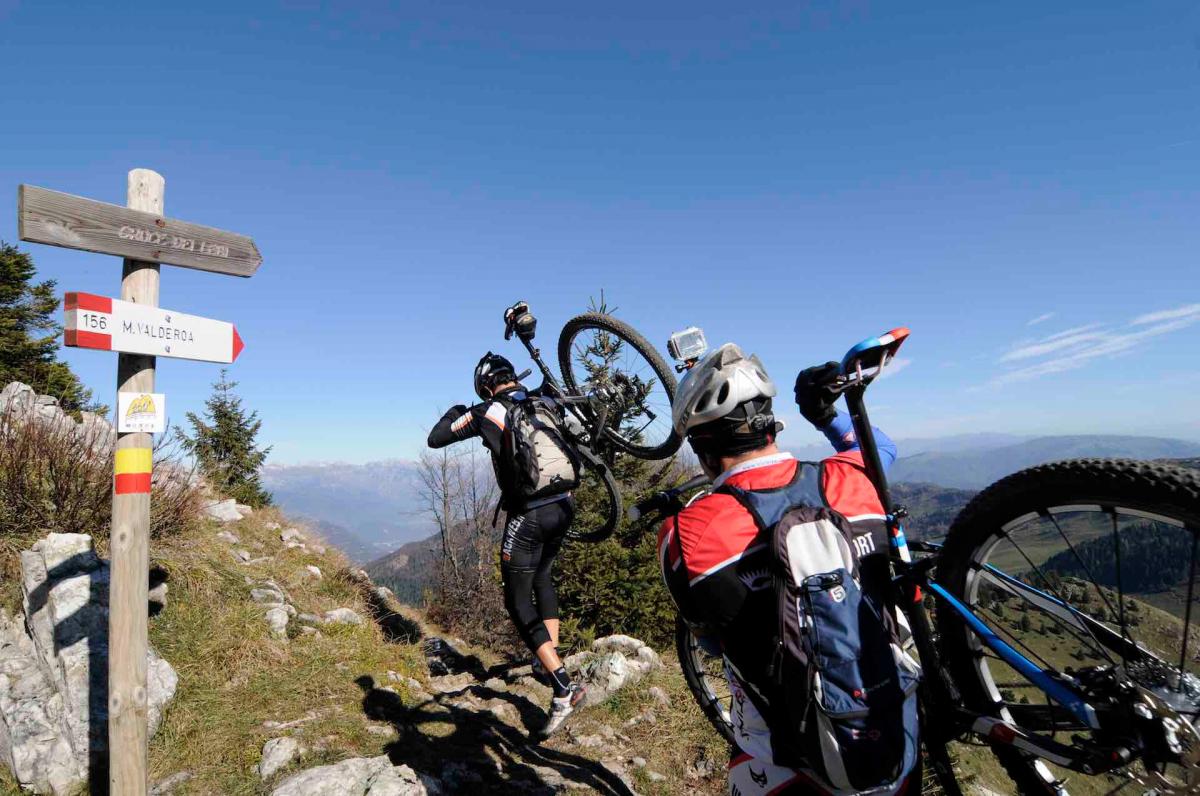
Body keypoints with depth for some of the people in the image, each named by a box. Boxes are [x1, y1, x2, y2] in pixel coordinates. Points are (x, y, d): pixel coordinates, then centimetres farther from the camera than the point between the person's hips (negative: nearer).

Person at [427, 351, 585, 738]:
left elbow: (435, 439, 2)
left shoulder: (487, 412, -6)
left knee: (519, 603, 7)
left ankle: (563, 686, -2)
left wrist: (457, 412, 19)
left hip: (527, 515, -6)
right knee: (541, 577, 29)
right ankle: (550, 660, 31)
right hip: (563, 507, 6)